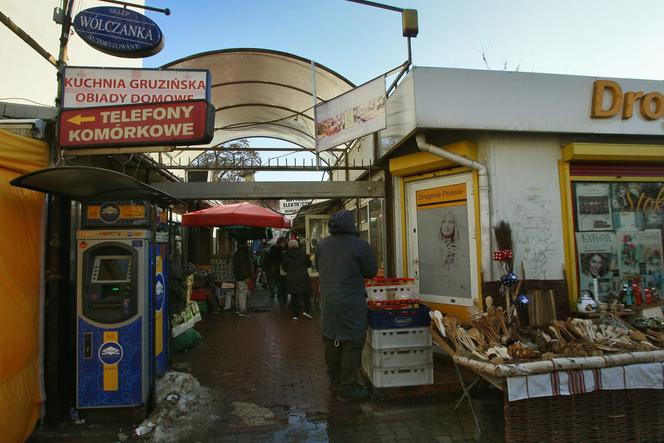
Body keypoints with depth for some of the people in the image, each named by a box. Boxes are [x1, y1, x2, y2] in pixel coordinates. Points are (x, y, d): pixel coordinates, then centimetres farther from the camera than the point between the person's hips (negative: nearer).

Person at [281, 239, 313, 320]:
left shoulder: (286, 255, -4)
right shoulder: (302, 253, -5)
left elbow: (283, 267, 3)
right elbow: (309, 264, 3)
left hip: (291, 278, 1)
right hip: (303, 276, -1)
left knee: (294, 296, 9)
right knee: (306, 294, 11)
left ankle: (295, 314, 11)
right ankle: (306, 311, -1)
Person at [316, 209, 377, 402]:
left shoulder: (321, 245, 2)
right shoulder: (360, 245, -15)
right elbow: (371, 272, -6)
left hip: (328, 302, 6)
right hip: (351, 304, -6)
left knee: (331, 341, 17)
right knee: (351, 344, 5)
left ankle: (335, 382, 34)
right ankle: (347, 389, 12)